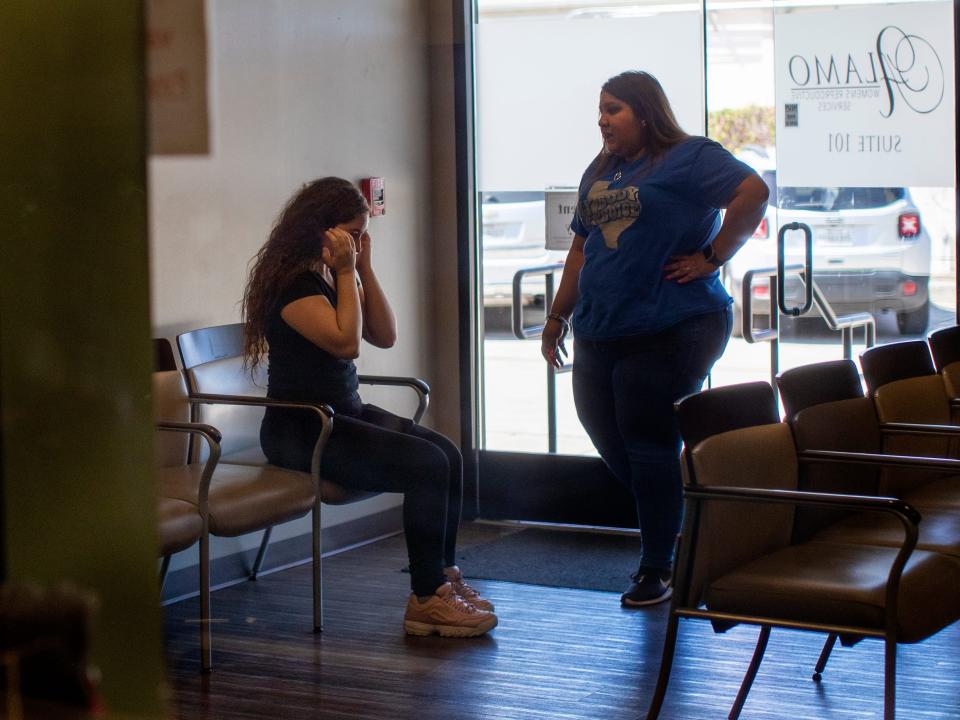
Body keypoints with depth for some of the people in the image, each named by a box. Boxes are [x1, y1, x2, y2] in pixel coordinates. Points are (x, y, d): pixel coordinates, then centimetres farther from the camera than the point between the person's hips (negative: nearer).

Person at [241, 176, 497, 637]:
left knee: (447, 455, -7)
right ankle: (426, 600, -15)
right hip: (298, 428, -9)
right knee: (427, 465, -21)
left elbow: (385, 336, 10)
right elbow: (346, 342, -23)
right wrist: (346, 273, -16)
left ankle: (442, 578, 3)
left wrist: (366, 269, 3)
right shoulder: (292, 281, -15)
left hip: (345, 414, 9)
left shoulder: (335, 277, 13)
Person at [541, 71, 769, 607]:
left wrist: (711, 257, -18)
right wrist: (557, 317, 22)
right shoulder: (599, 172, 19)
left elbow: (753, 191, -19)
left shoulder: (688, 158, -6)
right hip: (599, 336, 8)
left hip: (671, 331, -8)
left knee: (650, 446, -5)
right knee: (612, 444, 7)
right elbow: (582, 248, 24)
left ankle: (658, 567, 7)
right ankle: (679, 530, 26)